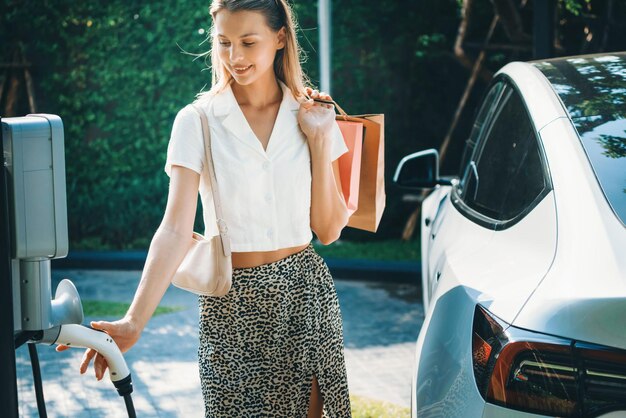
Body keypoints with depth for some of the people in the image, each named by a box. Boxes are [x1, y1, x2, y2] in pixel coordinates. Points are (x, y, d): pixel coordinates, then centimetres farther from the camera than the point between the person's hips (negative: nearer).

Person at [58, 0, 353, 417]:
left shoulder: (313, 115, 2)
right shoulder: (197, 122, -6)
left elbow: (329, 229, 1)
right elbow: (176, 229, -16)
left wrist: (319, 140, -8)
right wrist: (134, 321, -27)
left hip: (307, 294, 2)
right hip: (232, 304, -2)